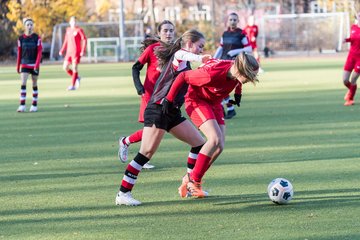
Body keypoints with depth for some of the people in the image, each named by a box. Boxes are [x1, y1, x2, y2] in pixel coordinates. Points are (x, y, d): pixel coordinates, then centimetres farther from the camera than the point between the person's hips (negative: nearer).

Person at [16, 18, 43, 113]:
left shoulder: (37, 38, -4)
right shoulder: (21, 38, 2)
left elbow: (40, 52, -6)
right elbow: (19, 53, 8)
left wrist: (37, 64, -15)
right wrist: (18, 66, 9)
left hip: (34, 65, -1)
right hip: (24, 64, 1)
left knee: (34, 85, 7)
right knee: (23, 84, -12)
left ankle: (34, 105, 16)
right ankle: (22, 105, -14)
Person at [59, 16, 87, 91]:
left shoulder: (79, 30, -7)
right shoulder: (68, 30, 12)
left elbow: (84, 40, -11)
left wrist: (83, 51, -20)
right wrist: (62, 50, 15)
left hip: (76, 52, -6)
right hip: (69, 52, 6)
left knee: (74, 67, -7)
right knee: (65, 67, 1)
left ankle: (73, 85, -1)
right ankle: (77, 77, 20)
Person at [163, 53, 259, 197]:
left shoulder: (236, 71, -18)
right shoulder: (212, 74, -37)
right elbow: (183, 77, -26)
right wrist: (169, 99, -19)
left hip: (214, 103, 7)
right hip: (196, 100, -7)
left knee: (220, 146, -3)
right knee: (215, 139, -24)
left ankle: (190, 179, 10)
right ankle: (193, 180, -12)